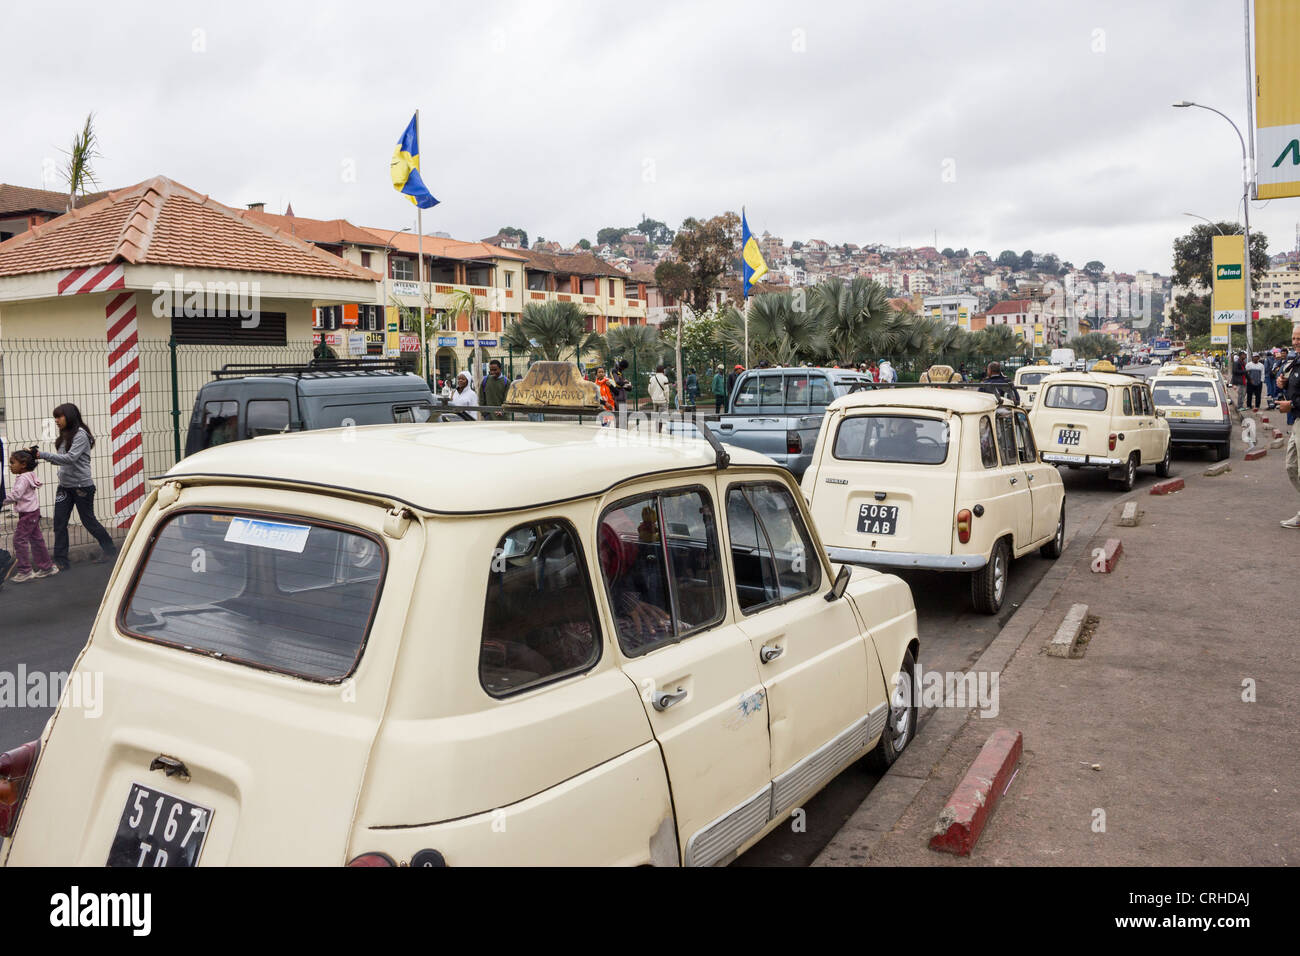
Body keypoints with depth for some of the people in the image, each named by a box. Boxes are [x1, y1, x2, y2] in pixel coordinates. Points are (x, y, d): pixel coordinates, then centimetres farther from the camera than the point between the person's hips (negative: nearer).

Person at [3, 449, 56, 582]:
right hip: (33, 511, 10)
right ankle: (46, 567, 19)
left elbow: (15, 495, -27)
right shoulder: (29, 475, 11)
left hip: (28, 513, -10)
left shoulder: (23, 479, -18)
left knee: (19, 538, -7)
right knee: (36, 538, 14)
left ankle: (25, 570, -3)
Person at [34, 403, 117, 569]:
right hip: (64, 485, 8)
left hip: (82, 485, -7)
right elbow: (61, 460, 12)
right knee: (59, 523, 1)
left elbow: (71, 458, -23)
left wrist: (43, 455, -24)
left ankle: (110, 549, 22)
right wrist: (43, 456, -4)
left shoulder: (80, 434, -13)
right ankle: (61, 560, 4)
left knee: (88, 521, 4)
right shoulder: (64, 436, 12)